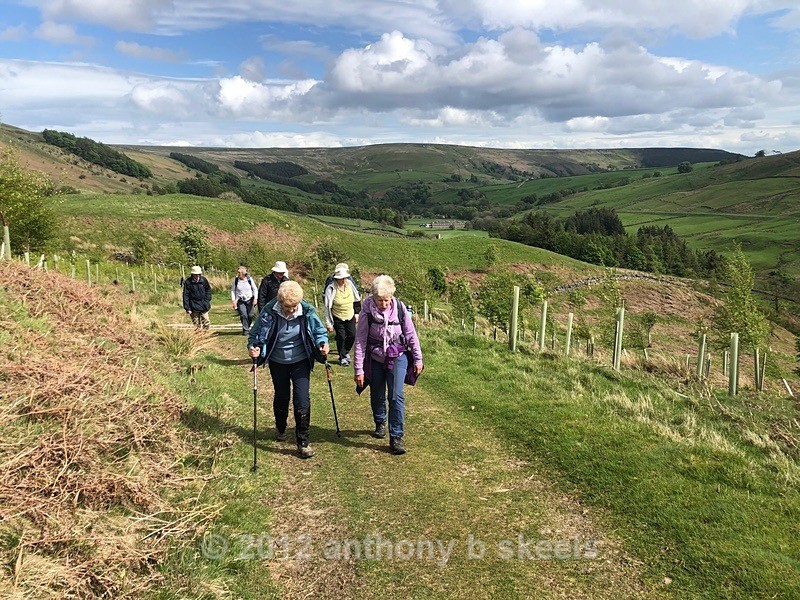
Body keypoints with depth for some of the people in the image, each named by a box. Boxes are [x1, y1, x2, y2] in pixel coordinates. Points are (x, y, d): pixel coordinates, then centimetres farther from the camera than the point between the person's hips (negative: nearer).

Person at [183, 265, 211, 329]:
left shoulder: (204, 280, 1)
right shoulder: (188, 282, -6)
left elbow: (208, 290, 15)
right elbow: (185, 296, -5)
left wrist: (207, 300, 2)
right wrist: (187, 308, -9)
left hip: (204, 306, 2)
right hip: (194, 307, -2)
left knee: (206, 324, 2)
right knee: (196, 324, 1)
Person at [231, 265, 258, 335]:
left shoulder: (249, 279, -4)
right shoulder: (236, 280, -4)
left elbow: (255, 289, 4)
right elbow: (233, 290, 4)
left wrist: (255, 298, -5)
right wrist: (233, 300, -4)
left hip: (249, 300, 1)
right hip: (240, 301, -1)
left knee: (250, 315, 2)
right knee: (243, 315, -14)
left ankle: (247, 327, 26)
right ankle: (245, 330, -3)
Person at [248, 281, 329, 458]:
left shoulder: (307, 312, -17)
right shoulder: (269, 312, -20)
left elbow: (319, 331, -2)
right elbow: (255, 333, -9)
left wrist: (323, 343, -22)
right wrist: (253, 347, -29)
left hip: (300, 361, -1)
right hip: (278, 362, 1)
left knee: (302, 400, -8)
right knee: (281, 398, 17)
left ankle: (303, 442, 4)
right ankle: (281, 430, 46)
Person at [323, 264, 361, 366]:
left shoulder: (350, 284, -6)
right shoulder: (331, 289, -19)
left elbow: (356, 300, 10)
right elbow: (327, 307, -15)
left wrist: (356, 314, 10)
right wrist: (329, 323, -14)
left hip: (350, 316, 4)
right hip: (338, 318, -4)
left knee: (352, 335, 5)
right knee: (341, 337, -1)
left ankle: (346, 351, 33)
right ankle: (342, 358, 19)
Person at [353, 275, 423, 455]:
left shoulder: (400, 308, -13)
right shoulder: (367, 311, -16)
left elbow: (411, 334, -2)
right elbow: (360, 340, -11)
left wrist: (418, 359, 3)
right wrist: (359, 369, -11)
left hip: (397, 356, 0)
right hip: (375, 357, 1)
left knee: (396, 396, -10)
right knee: (377, 395, 13)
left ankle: (396, 437, -2)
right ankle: (380, 423, 41)